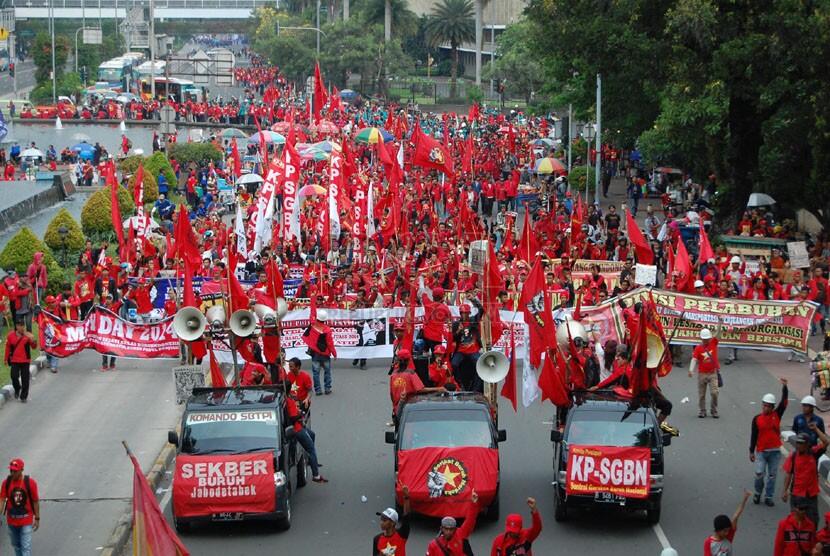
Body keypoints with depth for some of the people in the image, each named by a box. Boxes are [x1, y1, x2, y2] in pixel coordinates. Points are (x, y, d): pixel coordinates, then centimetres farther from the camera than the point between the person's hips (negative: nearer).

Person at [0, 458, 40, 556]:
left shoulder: (30, 482, -13)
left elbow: (35, 501, -5)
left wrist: (37, 519, -2)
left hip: (26, 521, -3)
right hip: (12, 521, 3)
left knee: (26, 547, -7)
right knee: (16, 545, 17)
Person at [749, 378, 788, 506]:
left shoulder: (777, 415, 1)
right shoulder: (757, 419, -1)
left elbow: (784, 402, -10)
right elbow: (754, 436, 2)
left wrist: (784, 387, -21)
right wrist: (751, 451, 1)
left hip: (775, 451, 1)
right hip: (761, 451, -1)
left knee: (772, 475, 5)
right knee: (759, 473, -7)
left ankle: (768, 497, 14)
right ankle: (757, 493, 17)